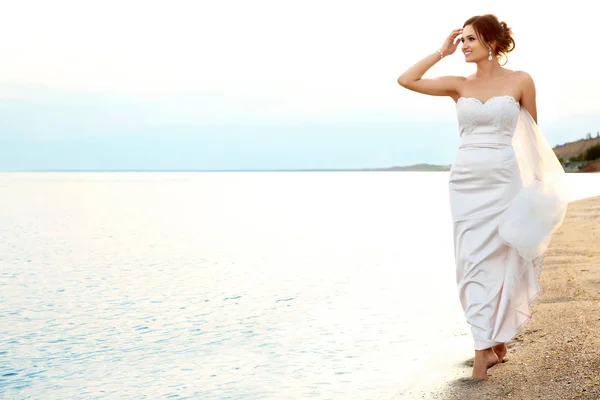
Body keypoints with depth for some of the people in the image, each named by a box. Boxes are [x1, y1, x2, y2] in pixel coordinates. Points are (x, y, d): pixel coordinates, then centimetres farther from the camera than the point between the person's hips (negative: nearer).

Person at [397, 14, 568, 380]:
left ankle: (487, 346, 4)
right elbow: (407, 80, 2)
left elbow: (533, 136, 7)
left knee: (495, 260, -3)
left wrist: (536, 184, 5)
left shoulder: (521, 81, 2)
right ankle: (493, 343, 12)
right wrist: (442, 53, 5)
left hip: (503, 180, -3)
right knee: (472, 261, 2)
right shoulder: (460, 85, 9)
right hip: (466, 180, 3)